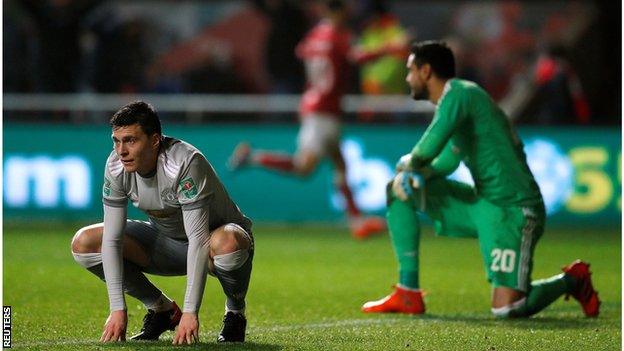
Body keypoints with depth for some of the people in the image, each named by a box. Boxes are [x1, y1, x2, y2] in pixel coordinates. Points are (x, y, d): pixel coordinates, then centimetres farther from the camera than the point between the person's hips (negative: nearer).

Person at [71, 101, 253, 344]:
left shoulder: (184, 162, -34)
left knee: (226, 243, -42)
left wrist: (190, 312, -41)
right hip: (167, 241, 5)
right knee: (83, 243, -11)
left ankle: (235, 312, -9)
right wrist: (117, 309, -23)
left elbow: (198, 239, -37)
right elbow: (112, 238, -16)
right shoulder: (116, 166, -17)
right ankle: (161, 310, 4)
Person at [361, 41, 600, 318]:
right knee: (400, 187, 7)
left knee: (506, 309, -18)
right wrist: (416, 172, 1)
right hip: (482, 202, 10)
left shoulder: (459, 93, -13)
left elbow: (431, 146, -26)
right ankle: (407, 295, 7)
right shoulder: (456, 97, 16)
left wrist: (410, 162, -3)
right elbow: (447, 161, 23)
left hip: (511, 209, -10)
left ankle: (571, 280, 12)